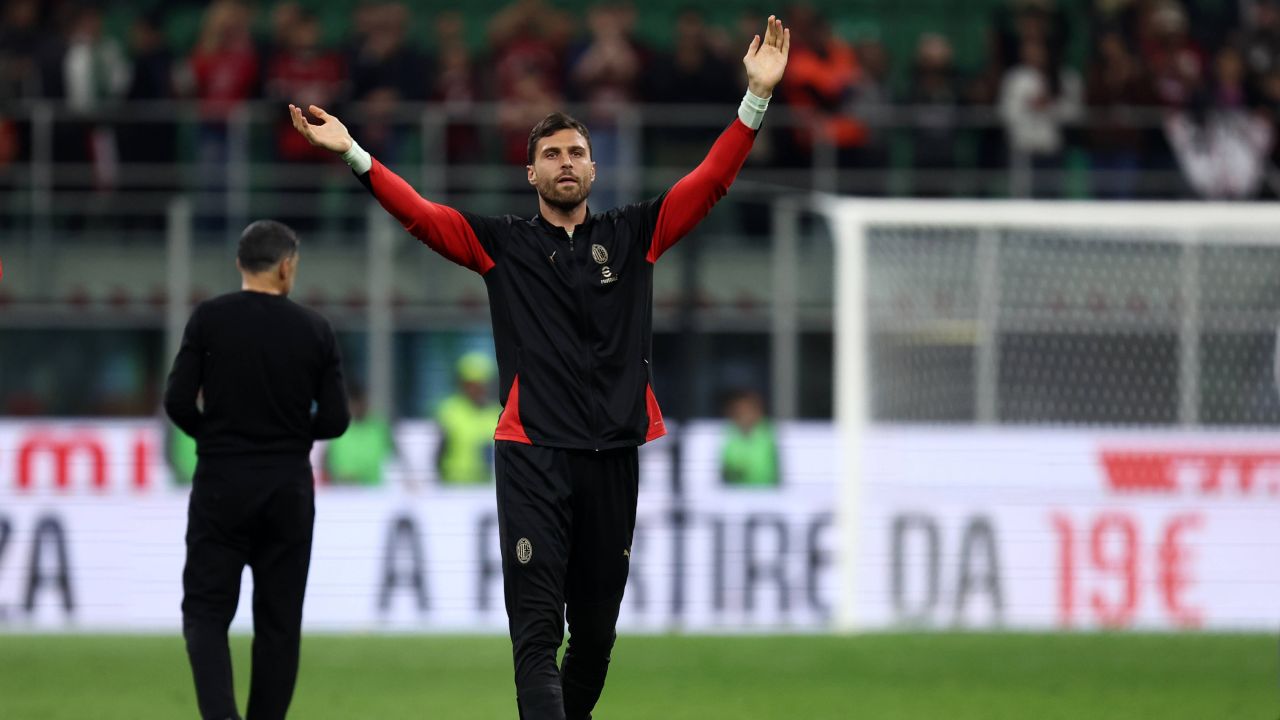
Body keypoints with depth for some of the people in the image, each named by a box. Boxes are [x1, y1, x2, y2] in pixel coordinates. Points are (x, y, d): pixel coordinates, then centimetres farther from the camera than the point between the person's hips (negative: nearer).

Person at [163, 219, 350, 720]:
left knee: (206, 609, 2)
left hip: (221, 486, -1)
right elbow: (335, 419, -1)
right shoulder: (314, 329, 0)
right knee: (279, 619, 10)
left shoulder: (210, 319, -5)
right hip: (289, 489, 1)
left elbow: (178, 401, -8)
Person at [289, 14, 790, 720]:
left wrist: (757, 98, -3)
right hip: (533, 455, -3)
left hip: (613, 453, 3)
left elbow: (711, 179, 6)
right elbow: (418, 212, 0)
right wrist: (353, 154, -13)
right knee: (537, 630, -12)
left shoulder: (633, 235, 12)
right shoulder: (500, 243, 8)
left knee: (596, 628, 11)